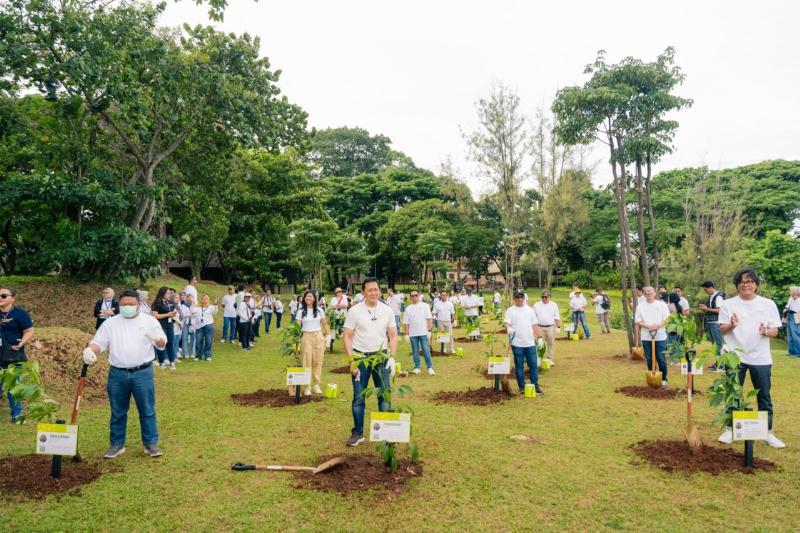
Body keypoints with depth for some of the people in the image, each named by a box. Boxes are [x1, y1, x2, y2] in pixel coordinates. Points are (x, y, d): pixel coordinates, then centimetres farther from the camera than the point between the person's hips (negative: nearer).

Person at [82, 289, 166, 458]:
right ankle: (117, 444, 25)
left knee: (147, 410, 4)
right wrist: (89, 350, -20)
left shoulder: (150, 321, 3)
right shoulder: (110, 323, 6)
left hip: (143, 373, -2)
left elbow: (162, 344, 2)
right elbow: (99, 342, 2)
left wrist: (157, 339, -22)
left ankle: (151, 443, 14)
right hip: (117, 374, 2)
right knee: (118, 412, 12)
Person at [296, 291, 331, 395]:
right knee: (306, 361, -1)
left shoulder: (319, 310, 4)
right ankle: (307, 386, 7)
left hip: (318, 336, 2)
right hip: (306, 337, -1)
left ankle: (317, 384, 14)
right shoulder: (301, 311, 0)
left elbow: (324, 324, 9)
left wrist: (328, 336, 1)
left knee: (318, 361, 4)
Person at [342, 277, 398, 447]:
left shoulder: (387, 311, 3)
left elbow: (393, 336, 7)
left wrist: (392, 358, -4)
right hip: (360, 358, -2)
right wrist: (352, 361, -11)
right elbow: (347, 337, -4)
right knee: (358, 398, 5)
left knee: (385, 397, 4)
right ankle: (357, 433, 18)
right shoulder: (354, 311, -5)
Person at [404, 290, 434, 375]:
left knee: (426, 350, -3)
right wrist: (406, 334, 1)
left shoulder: (424, 306, 2)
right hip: (413, 333, 2)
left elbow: (429, 318, -1)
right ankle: (417, 367, 16)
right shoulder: (408, 308, 7)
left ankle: (430, 367, 4)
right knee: (415, 351, 8)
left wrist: (429, 330, -9)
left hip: (423, 332, -2)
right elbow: (406, 322, 6)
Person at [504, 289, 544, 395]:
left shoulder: (529, 310, 12)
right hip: (517, 344, -3)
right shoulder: (510, 311, 1)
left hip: (530, 343, 3)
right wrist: (508, 328, -35)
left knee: (533, 365, 4)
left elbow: (535, 325, 13)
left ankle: (535, 386, 13)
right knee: (519, 366, 5)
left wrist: (539, 337, 5)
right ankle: (522, 387, 14)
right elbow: (506, 322, -12)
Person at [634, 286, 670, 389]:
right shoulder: (640, 306, 5)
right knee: (649, 360, 7)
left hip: (660, 337, -1)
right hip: (646, 337, 2)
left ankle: (663, 379, 15)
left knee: (661, 359, 1)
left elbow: (667, 319, -1)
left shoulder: (662, 305, 3)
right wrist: (648, 327, -14)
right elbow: (638, 321, 3)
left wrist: (658, 325, -18)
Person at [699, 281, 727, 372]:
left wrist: (707, 309, -12)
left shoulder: (718, 296, -12)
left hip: (716, 323, -9)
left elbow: (719, 310, -17)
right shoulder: (711, 297, 15)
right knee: (714, 344, 14)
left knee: (718, 345, -7)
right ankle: (718, 363, 22)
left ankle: (721, 366, -4)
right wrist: (705, 308, 3)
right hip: (711, 323, 9)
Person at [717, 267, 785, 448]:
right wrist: (731, 325, -21)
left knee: (764, 397, 8)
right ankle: (730, 430, 18)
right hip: (735, 357, 0)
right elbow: (722, 330, -1)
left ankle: (768, 433, 21)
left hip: (761, 358, 1)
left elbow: (775, 331, 2)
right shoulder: (728, 304, 1)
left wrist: (766, 332, -20)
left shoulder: (768, 304, 3)